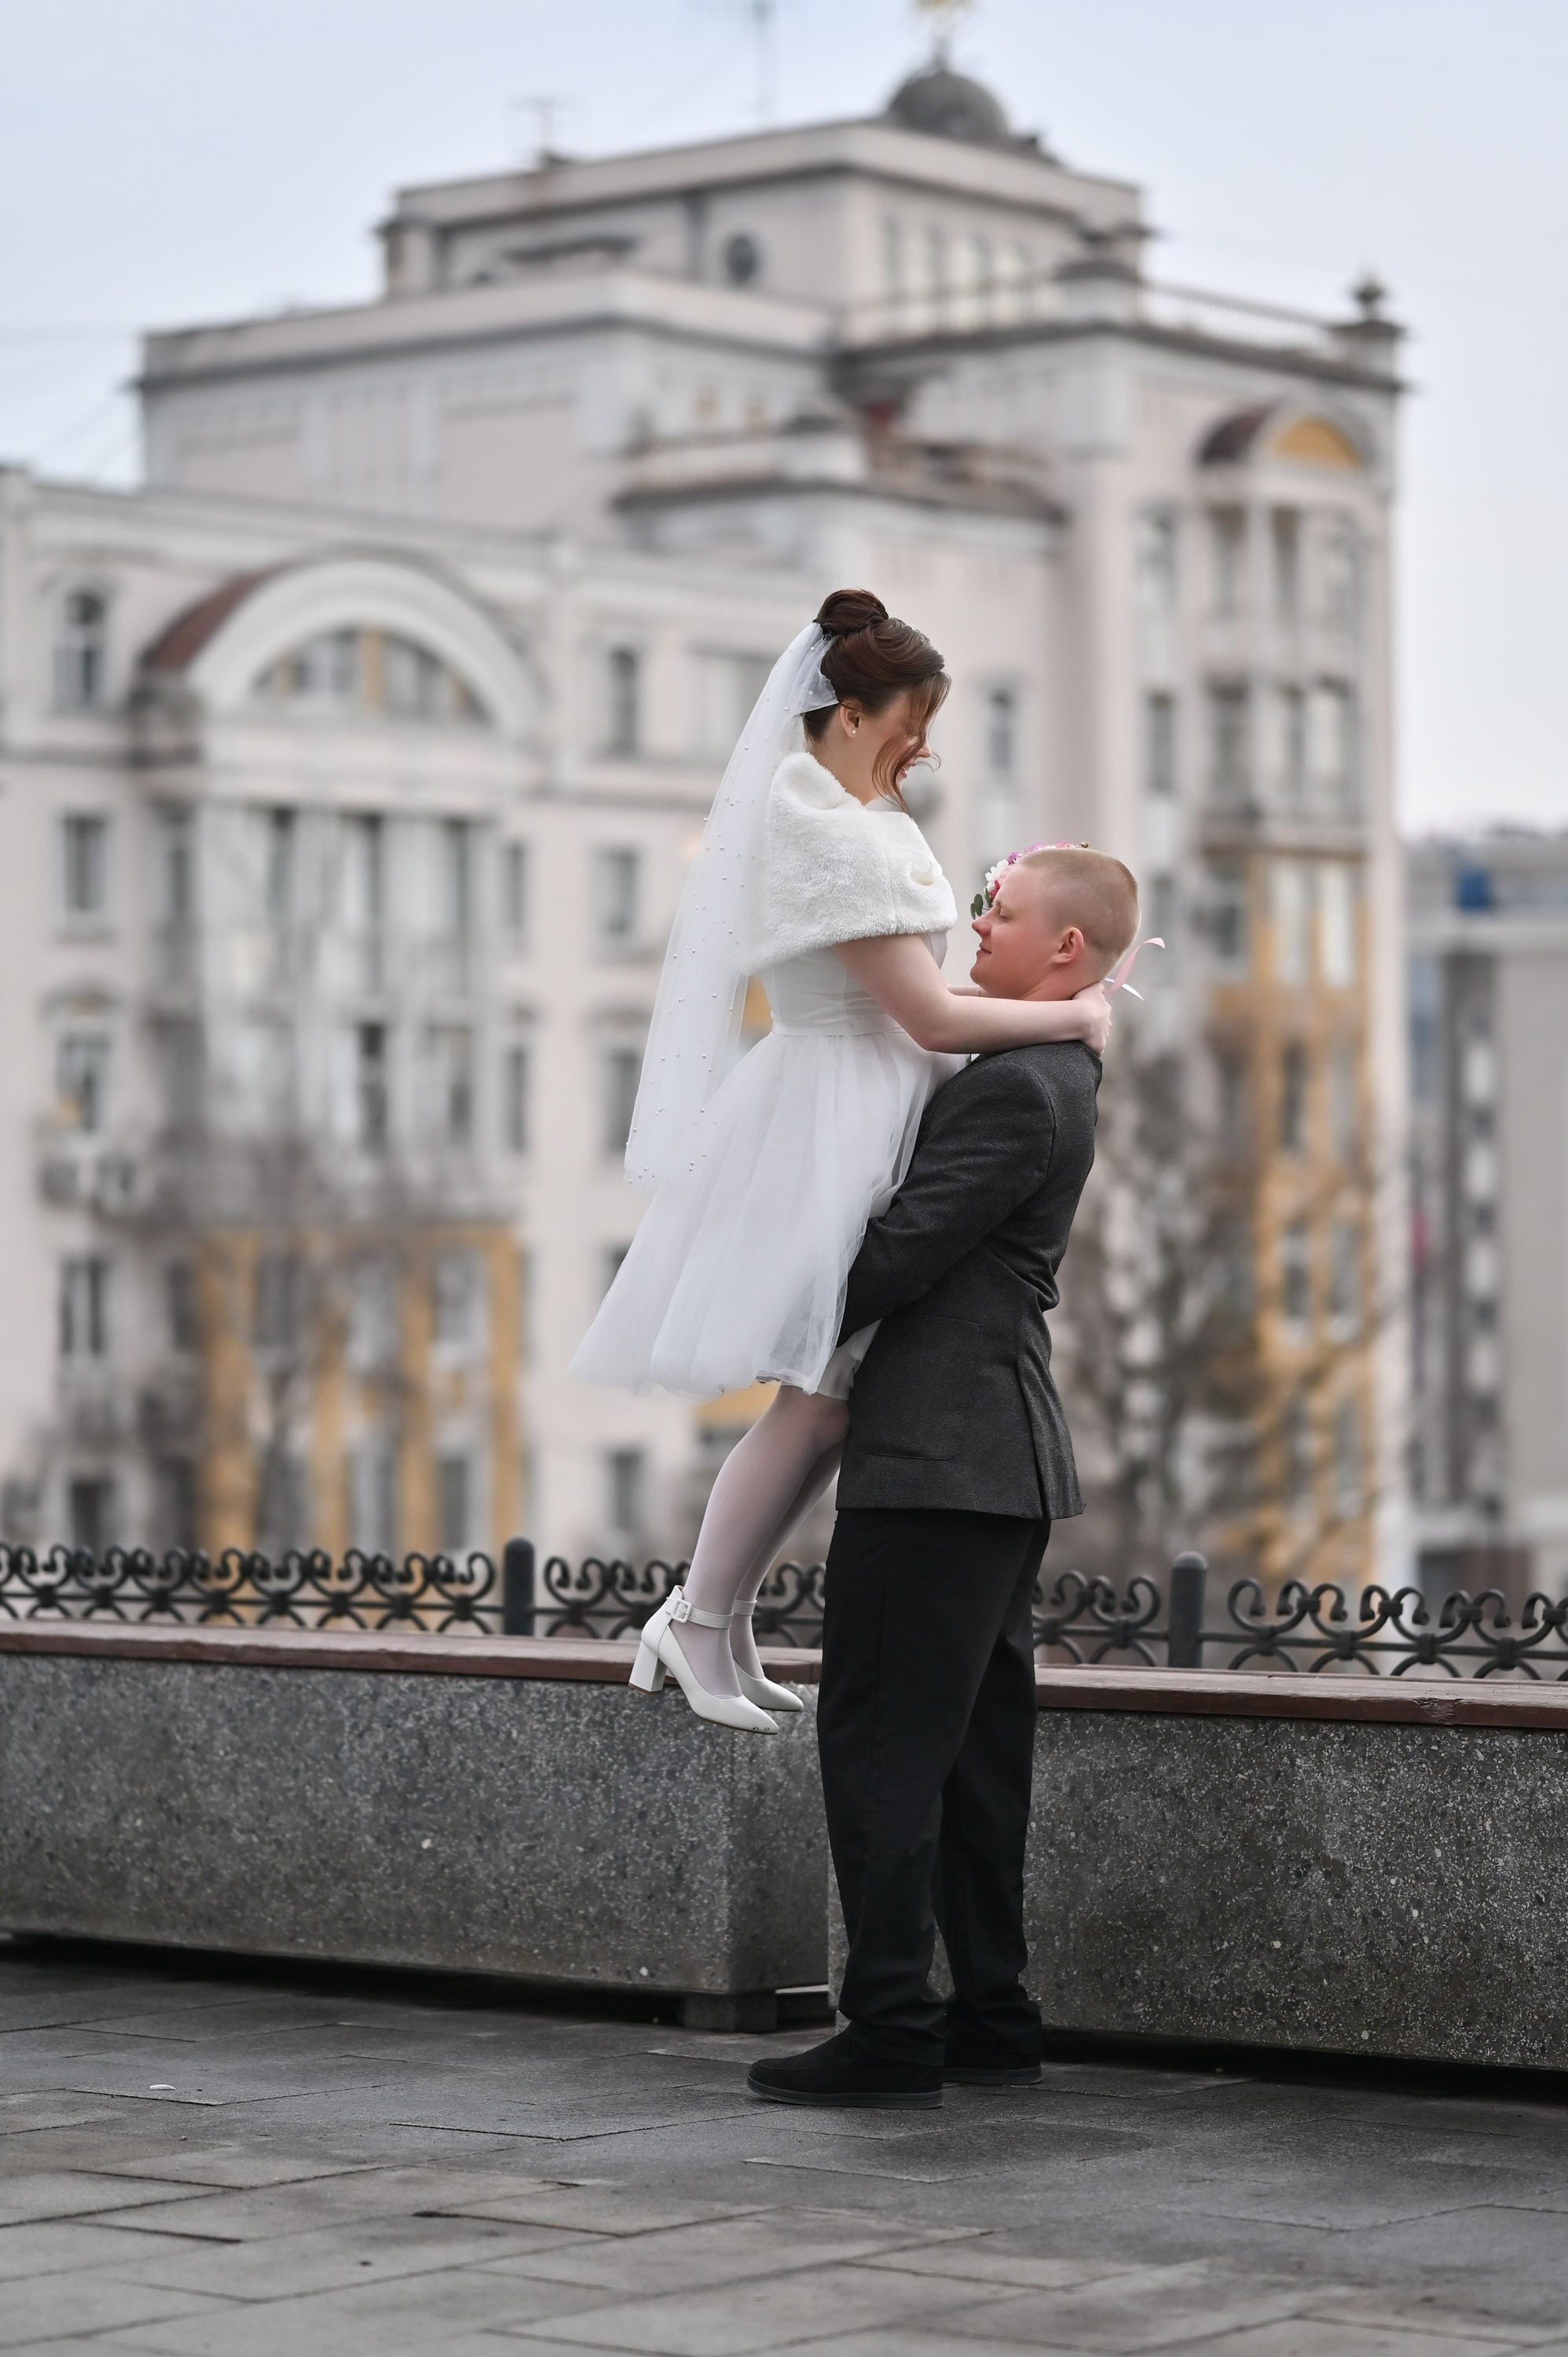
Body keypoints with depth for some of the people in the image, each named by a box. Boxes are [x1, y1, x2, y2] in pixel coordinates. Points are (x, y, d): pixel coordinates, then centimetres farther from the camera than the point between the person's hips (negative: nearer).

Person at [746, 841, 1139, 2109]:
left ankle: (891, 2033, -5)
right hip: (998, 1451, 10)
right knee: (976, 1746, 12)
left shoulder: (1021, 1091, -16)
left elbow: (901, 1255, -17)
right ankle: (991, 2016, 17)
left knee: (881, 1742, -7)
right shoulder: (1049, 1073, 16)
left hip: (938, 1458, -10)